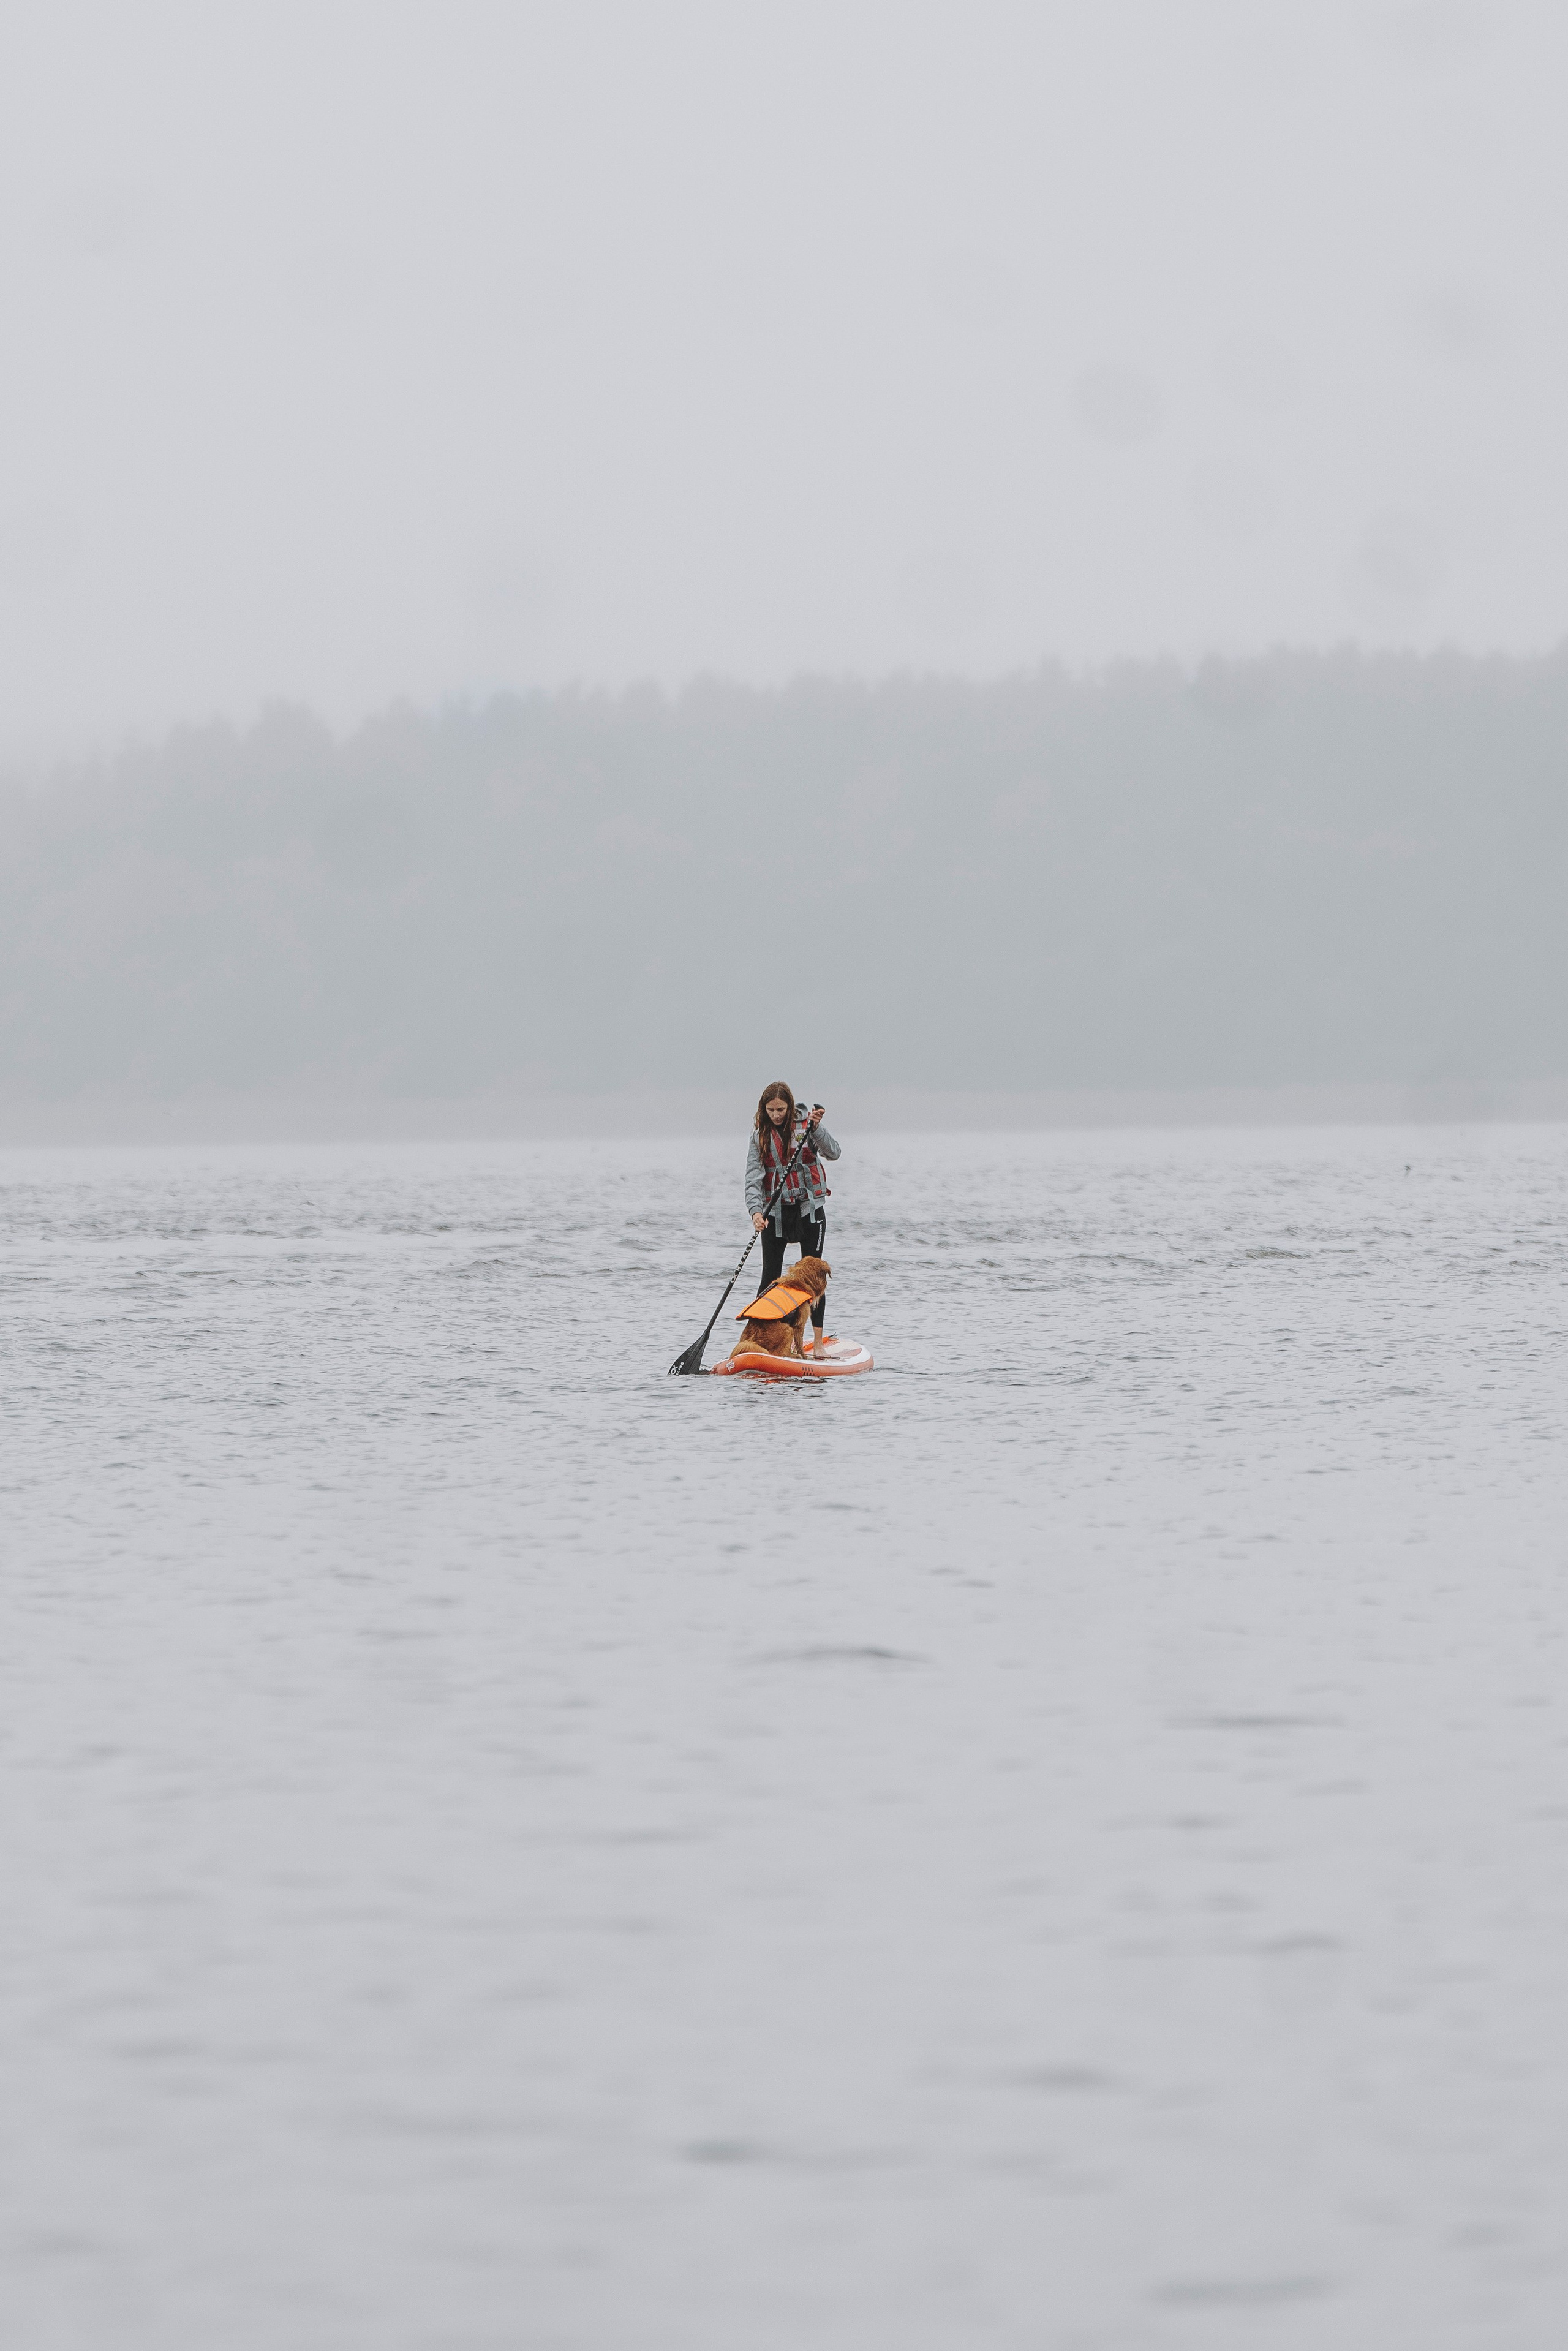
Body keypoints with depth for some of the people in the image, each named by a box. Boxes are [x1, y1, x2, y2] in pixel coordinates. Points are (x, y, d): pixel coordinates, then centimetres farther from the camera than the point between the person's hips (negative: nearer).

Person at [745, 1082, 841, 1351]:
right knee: (770, 1277, 1)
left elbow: (833, 1153, -14)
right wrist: (756, 1210, -21)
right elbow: (753, 1177, -6)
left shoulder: (806, 1123, -4)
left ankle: (818, 1342, 1)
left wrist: (816, 1129, -30)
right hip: (775, 1210, 2)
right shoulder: (760, 1134, 0)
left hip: (809, 1206, -1)